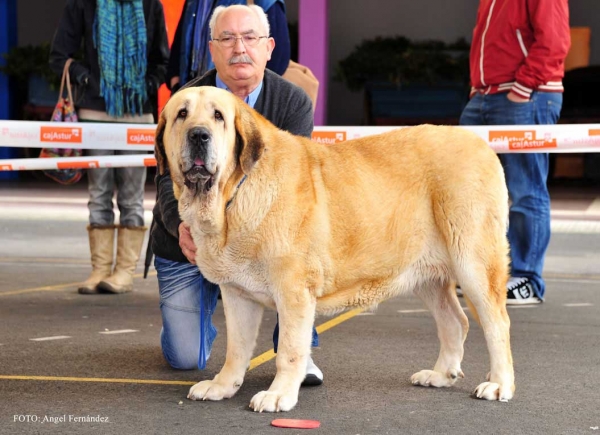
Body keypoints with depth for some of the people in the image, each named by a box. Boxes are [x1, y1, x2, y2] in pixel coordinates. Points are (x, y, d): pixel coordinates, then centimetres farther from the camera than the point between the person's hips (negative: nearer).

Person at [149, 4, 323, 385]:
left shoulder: (293, 102, -10)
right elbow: (170, 180, -18)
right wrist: (182, 226, -42)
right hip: (186, 245, 0)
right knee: (186, 358, -7)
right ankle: (196, 308, 31)